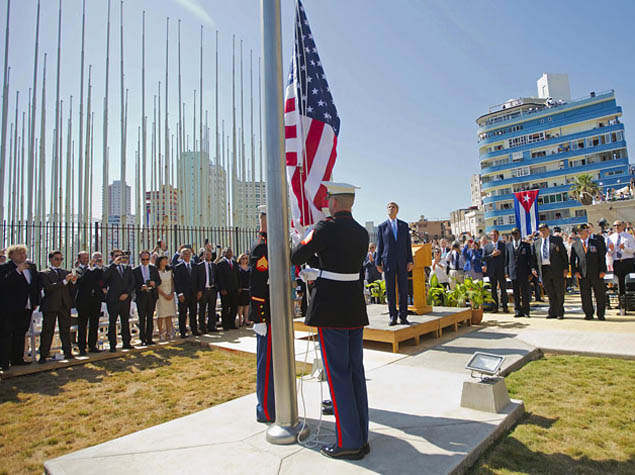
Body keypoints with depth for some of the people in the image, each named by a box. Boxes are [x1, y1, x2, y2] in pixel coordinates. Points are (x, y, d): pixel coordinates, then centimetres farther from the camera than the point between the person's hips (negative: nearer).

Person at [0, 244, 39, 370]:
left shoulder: (32, 266, 10)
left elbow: (36, 284, 15)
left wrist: (36, 302, 12)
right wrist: (17, 270, -27)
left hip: (27, 308, 6)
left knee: (20, 334, 15)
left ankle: (17, 359, 25)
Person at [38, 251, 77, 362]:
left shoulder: (66, 272, 13)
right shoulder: (44, 273, 0)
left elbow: (70, 290, 9)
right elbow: (48, 288, -15)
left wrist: (73, 282, -12)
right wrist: (64, 281, -23)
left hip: (65, 306, 4)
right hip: (50, 306, -3)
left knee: (66, 329, 7)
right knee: (47, 331, 2)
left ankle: (67, 352, 12)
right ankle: (43, 355, 9)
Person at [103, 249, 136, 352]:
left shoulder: (128, 268, 14)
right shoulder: (110, 268, 2)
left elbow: (132, 282, 9)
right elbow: (104, 277, -20)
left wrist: (127, 293, -5)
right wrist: (114, 263, -18)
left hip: (125, 298, 4)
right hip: (113, 299, -3)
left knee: (125, 321, 8)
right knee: (112, 322, 1)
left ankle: (126, 342, 16)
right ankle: (112, 345, 7)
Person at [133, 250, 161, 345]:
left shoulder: (153, 269, 10)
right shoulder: (135, 270, 1)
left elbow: (159, 281, 9)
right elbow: (134, 284, -3)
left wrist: (154, 283, -12)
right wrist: (141, 287, -20)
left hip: (152, 295, 3)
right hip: (141, 296, -2)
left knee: (150, 318, 6)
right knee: (142, 318, 2)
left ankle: (149, 338, 13)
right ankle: (143, 339, 10)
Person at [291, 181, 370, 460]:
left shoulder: (327, 228, -13)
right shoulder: (362, 233, 9)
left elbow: (296, 257, -8)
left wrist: (305, 238, 14)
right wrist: (317, 275, 26)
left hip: (330, 310, -7)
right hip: (355, 310, 7)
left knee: (338, 374, 2)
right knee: (355, 371, 14)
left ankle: (349, 442, 12)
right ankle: (361, 437, 24)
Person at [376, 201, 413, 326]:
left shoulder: (404, 225, 11)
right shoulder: (382, 227, 7)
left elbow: (408, 244, 8)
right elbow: (379, 246, 5)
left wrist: (410, 261, 0)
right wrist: (378, 263, -1)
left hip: (402, 262, 1)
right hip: (388, 262, -1)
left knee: (403, 289, 2)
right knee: (390, 290, 1)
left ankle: (403, 316, 10)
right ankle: (393, 317, 8)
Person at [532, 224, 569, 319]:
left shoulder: (557, 240, 4)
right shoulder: (536, 243, 13)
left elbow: (564, 254, 1)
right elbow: (535, 258, 14)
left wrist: (565, 268, -7)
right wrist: (534, 268, 2)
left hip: (557, 270, -3)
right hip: (544, 271, 3)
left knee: (559, 293, 4)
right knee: (550, 294, 7)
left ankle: (560, 313, 14)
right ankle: (552, 313, 14)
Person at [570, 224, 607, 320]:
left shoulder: (596, 242, 5)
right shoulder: (574, 245, 7)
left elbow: (602, 257, 3)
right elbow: (572, 260, 8)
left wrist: (602, 270, -5)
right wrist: (575, 271, -3)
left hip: (596, 273, -1)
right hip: (582, 273, 1)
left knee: (600, 294, 3)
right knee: (585, 295, 4)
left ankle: (601, 314, 15)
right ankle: (588, 314, 16)